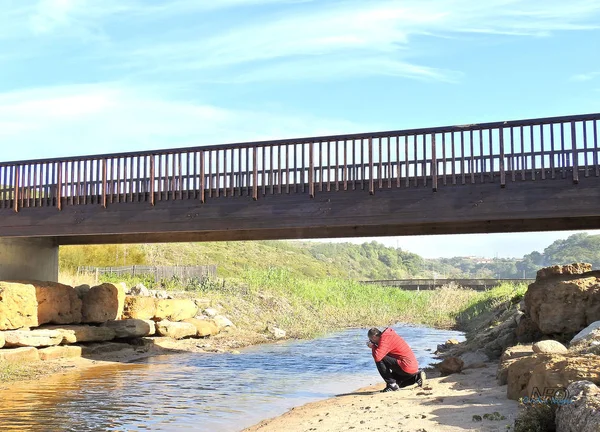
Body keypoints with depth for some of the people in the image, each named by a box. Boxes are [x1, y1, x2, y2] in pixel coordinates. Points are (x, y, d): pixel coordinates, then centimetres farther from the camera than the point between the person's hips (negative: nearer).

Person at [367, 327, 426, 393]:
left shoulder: (384, 339, -15)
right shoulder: (387, 335, 16)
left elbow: (377, 357, -25)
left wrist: (373, 346, -7)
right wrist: (375, 346, 9)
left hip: (407, 368, -10)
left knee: (379, 360, -14)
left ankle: (392, 385, -8)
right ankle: (417, 377, 17)